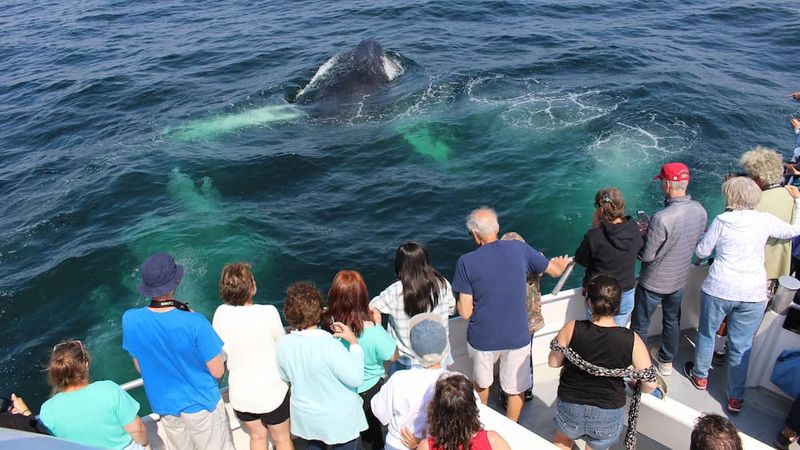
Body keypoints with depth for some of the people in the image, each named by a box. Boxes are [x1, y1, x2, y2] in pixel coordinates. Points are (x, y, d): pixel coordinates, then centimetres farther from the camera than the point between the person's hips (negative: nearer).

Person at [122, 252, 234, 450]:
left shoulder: (130, 320, -18)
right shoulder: (195, 322, -31)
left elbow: (140, 367, -2)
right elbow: (218, 371, -19)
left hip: (165, 406, 4)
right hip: (201, 404, -4)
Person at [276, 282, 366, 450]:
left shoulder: (283, 344, -15)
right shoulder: (329, 345, -32)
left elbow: (286, 377, 2)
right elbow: (355, 378, -25)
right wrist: (354, 342, -20)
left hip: (306, 417, 5)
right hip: (339, 420, -4)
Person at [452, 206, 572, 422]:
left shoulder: (466, 262, -17)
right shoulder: (520, 249, -11)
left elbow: (465, 313, -16)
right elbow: (555, 270, 6)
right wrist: (562, 263, 30)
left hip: (483, 338, 0)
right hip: (517, 337, 1)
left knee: (481, 384, 27)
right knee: (516, 389, 22)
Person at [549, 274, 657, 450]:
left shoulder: (571, 329, -20)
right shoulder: (632, 340, -19)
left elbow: (553, 362, -5)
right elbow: (650, 384, -11)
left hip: (569, 410, 0)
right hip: (608, 418, 0)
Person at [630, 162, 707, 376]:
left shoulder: (661, 218, -34)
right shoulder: (700, 210, -12)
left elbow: (647, 256, -25)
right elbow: (699, 242, 5)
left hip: (654, 282, -6)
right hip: (680, 278, 7)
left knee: (640, 325, 14)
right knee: (672, 320, 27)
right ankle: (666, 361, 45)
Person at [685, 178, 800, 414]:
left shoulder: (721, 220, -9)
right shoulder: (765, 220, -5)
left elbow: (701, 252, -1)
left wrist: (705, 235, 20)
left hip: (718, 289, -1)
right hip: (753, 294, 2)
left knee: (707, 334, 20)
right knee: (741, 346, 11)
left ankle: (700, 376, 37)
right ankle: (735, 398, 19)